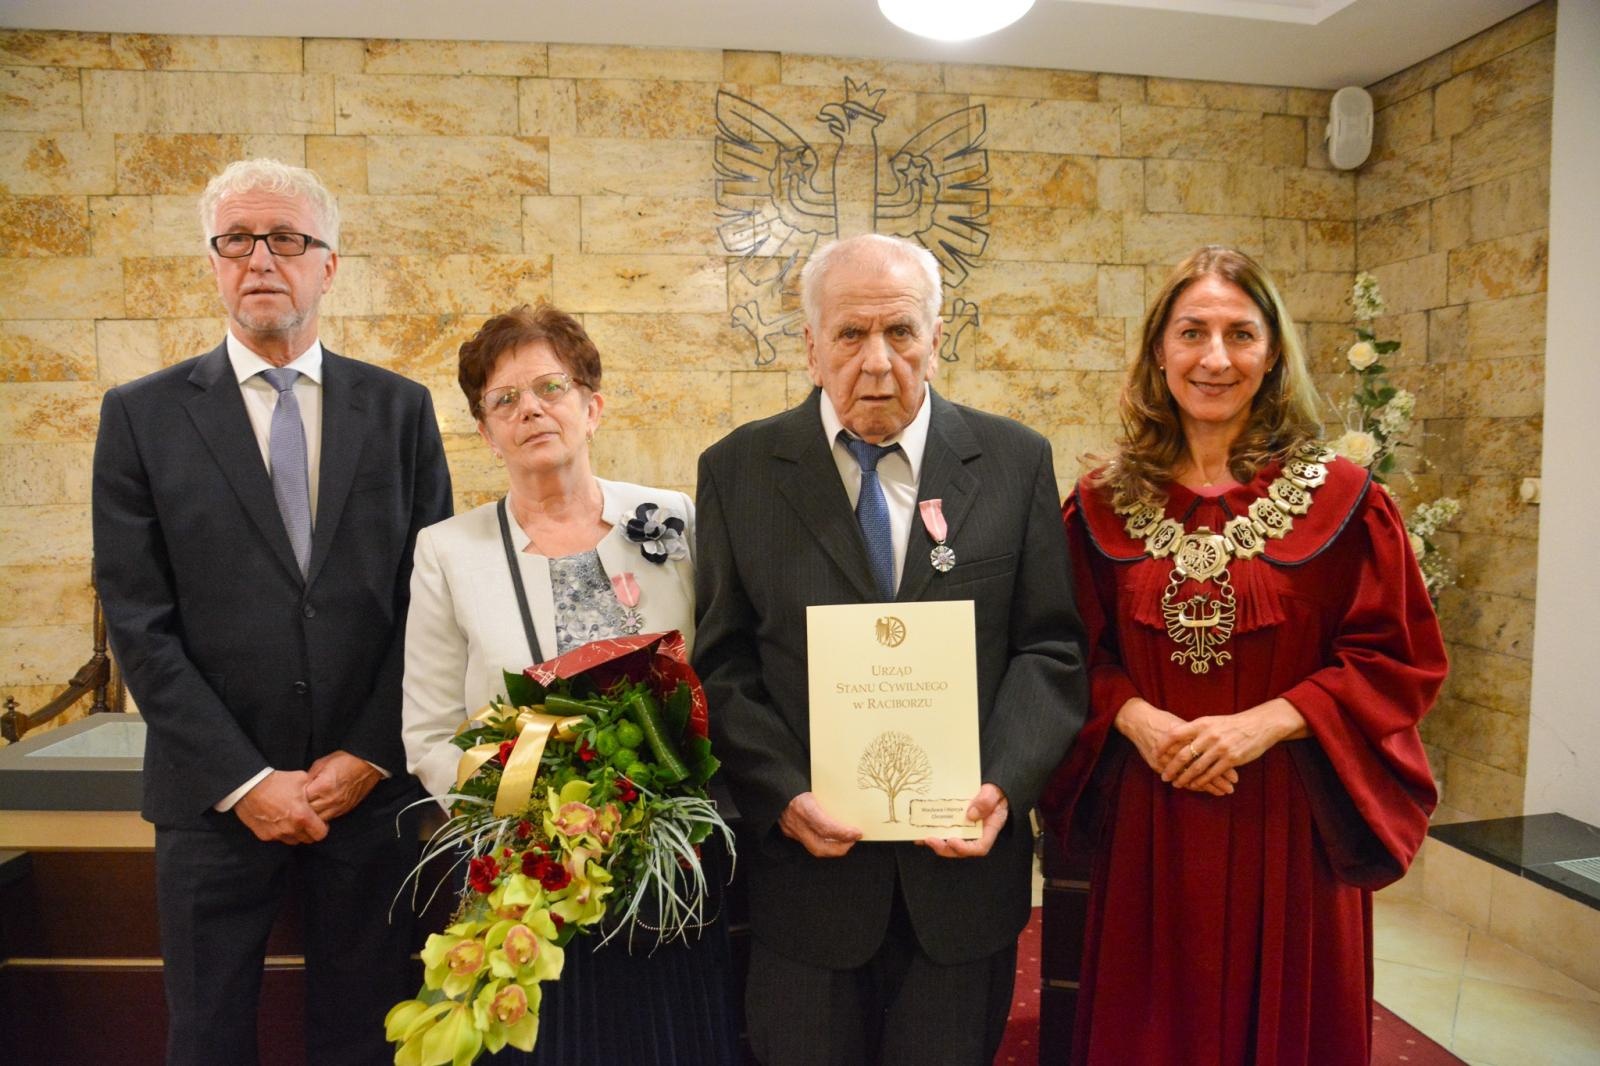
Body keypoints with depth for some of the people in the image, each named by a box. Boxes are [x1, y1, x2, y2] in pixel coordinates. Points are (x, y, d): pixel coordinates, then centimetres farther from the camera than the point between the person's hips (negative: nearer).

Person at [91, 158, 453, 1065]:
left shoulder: (401, 408, 3)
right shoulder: (142, 415, 1)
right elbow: (139, 622, -4)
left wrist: (369, 756, -7)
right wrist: (244, 781, -9)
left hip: (374, 787, 1)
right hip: (216, 798, 0)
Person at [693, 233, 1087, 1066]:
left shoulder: (1016, 461, 0)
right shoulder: (737, 471, -2)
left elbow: (1049, 648, 0)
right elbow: (721, 662, -3)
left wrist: (1005, 782, -13)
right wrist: (782, 794, -15)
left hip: (964, 858, 1)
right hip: (803, 864, 0)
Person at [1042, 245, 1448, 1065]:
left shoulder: (1339, 498, -5)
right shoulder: (1104, 504, 1)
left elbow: (1401, 658, -4)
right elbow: (1081, 653, 5)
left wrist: (1269, 721, -16)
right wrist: (1135, 718, -13)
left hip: (1289, 827, -1)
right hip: (1148, 828, 2)